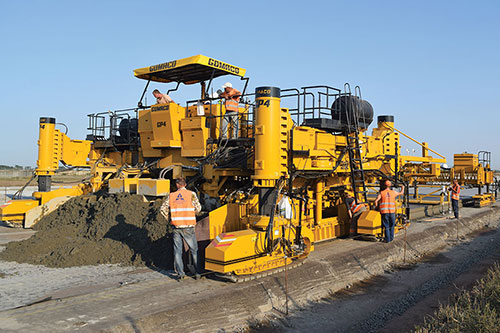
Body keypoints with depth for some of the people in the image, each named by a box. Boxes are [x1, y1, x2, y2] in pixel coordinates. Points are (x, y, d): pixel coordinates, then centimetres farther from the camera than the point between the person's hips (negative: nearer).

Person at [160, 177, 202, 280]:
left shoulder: (171, 196, 5)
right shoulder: (191, 194, -2)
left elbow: (163, 209, 4)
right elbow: (198, 208, -8)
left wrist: (168, 218, 18)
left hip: (176, 227, 2)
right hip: (188, 227, -1)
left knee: (177, 250, 10)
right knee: (194, 250, 9)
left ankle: (180, 273, 7)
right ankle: (198, 273, 11)